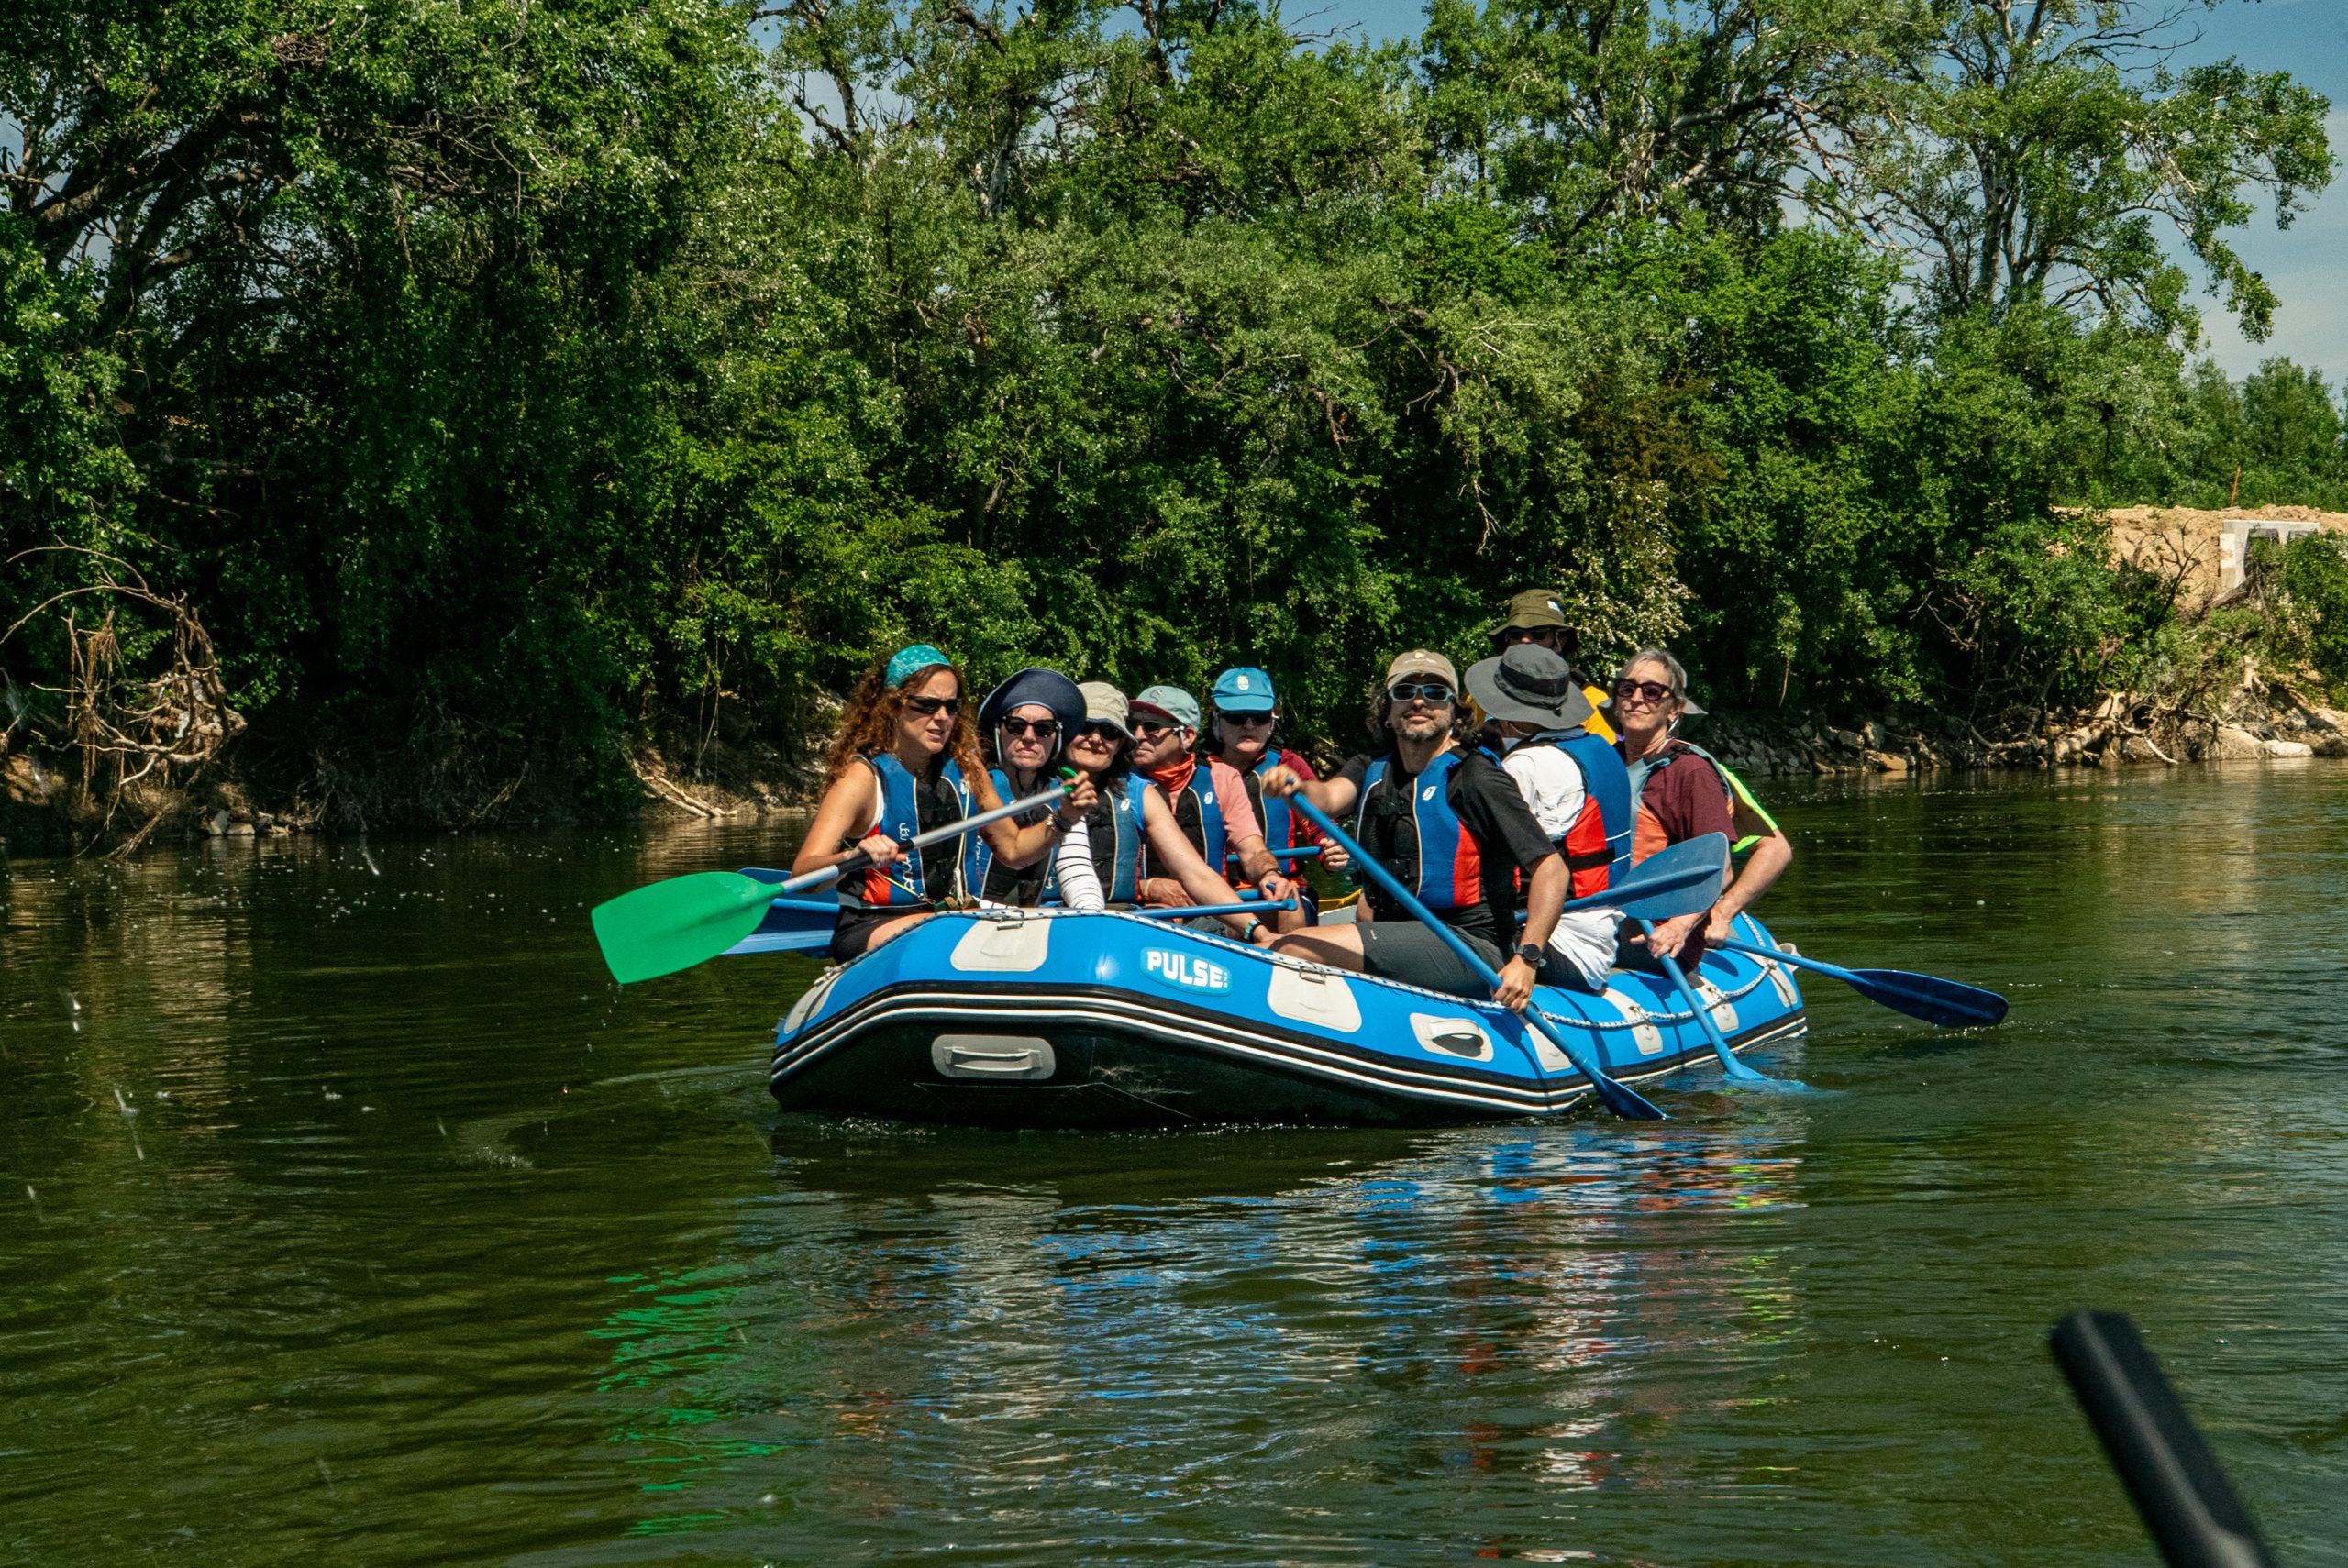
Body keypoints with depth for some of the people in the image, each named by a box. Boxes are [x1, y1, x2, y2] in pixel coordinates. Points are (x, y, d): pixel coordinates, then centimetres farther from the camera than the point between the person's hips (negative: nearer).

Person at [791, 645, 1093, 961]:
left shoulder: (964, 768, 7)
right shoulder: (864, 777, -12)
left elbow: (1012, 849, 18)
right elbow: (802, 874, -22)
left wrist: (1061, 820, 0)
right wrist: (855, 858, -43)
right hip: (868, 929, -7)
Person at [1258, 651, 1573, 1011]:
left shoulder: (1474, 778, -7)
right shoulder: (1372, 772, 13)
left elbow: (1550, 867, -12)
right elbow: (1329, 797, -9)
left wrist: (1527, 959, -23)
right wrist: (1296, 789, -33)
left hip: (1468, 953, -7)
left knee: (1295, 950, -20)